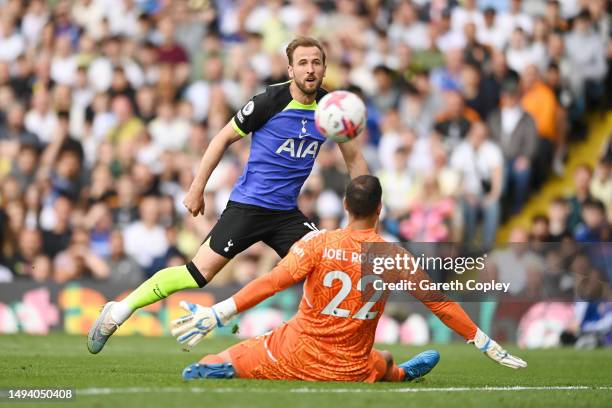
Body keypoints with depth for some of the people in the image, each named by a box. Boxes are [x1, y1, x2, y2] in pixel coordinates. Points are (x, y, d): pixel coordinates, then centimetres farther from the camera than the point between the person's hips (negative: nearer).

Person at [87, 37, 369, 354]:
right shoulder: (270, 101, -12)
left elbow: (354, 158, 13)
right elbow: (224, 138, -2)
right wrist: (197, 188, -2)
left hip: (286, 213, 5)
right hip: (247, 205, -5)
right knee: (200, 273, -12)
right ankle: (118, 312, -2)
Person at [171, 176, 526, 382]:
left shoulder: (319, 244, -11)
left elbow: (271, 283, -20)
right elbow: (439, 303, -2)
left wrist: (217, 314, -23)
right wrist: (487, 344, 6)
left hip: (295, 357, -3)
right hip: (351, 374, 3)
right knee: (386, 362, 38)